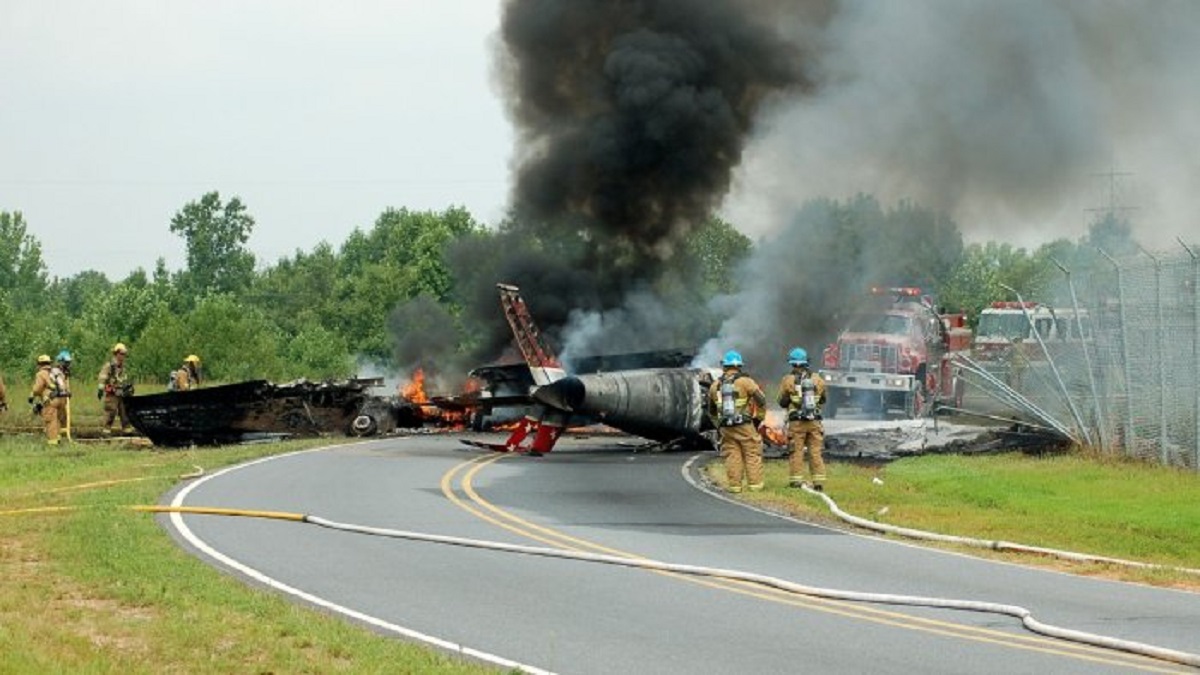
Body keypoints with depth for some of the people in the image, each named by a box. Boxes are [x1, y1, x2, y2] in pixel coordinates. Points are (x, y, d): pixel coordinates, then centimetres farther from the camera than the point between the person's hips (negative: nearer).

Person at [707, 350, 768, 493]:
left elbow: (711, 410, 19)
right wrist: (759, 418, 7)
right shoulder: (745, 381, -5)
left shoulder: (715, 385, 9)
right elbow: (761, 400, -6)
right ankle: (755, 484, 2)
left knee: (732, 456, 7)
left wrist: (718, 424, 29)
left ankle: (734, 485, 4)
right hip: (745, 426, -3)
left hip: (726, 427, 3)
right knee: (752, 454, 3)